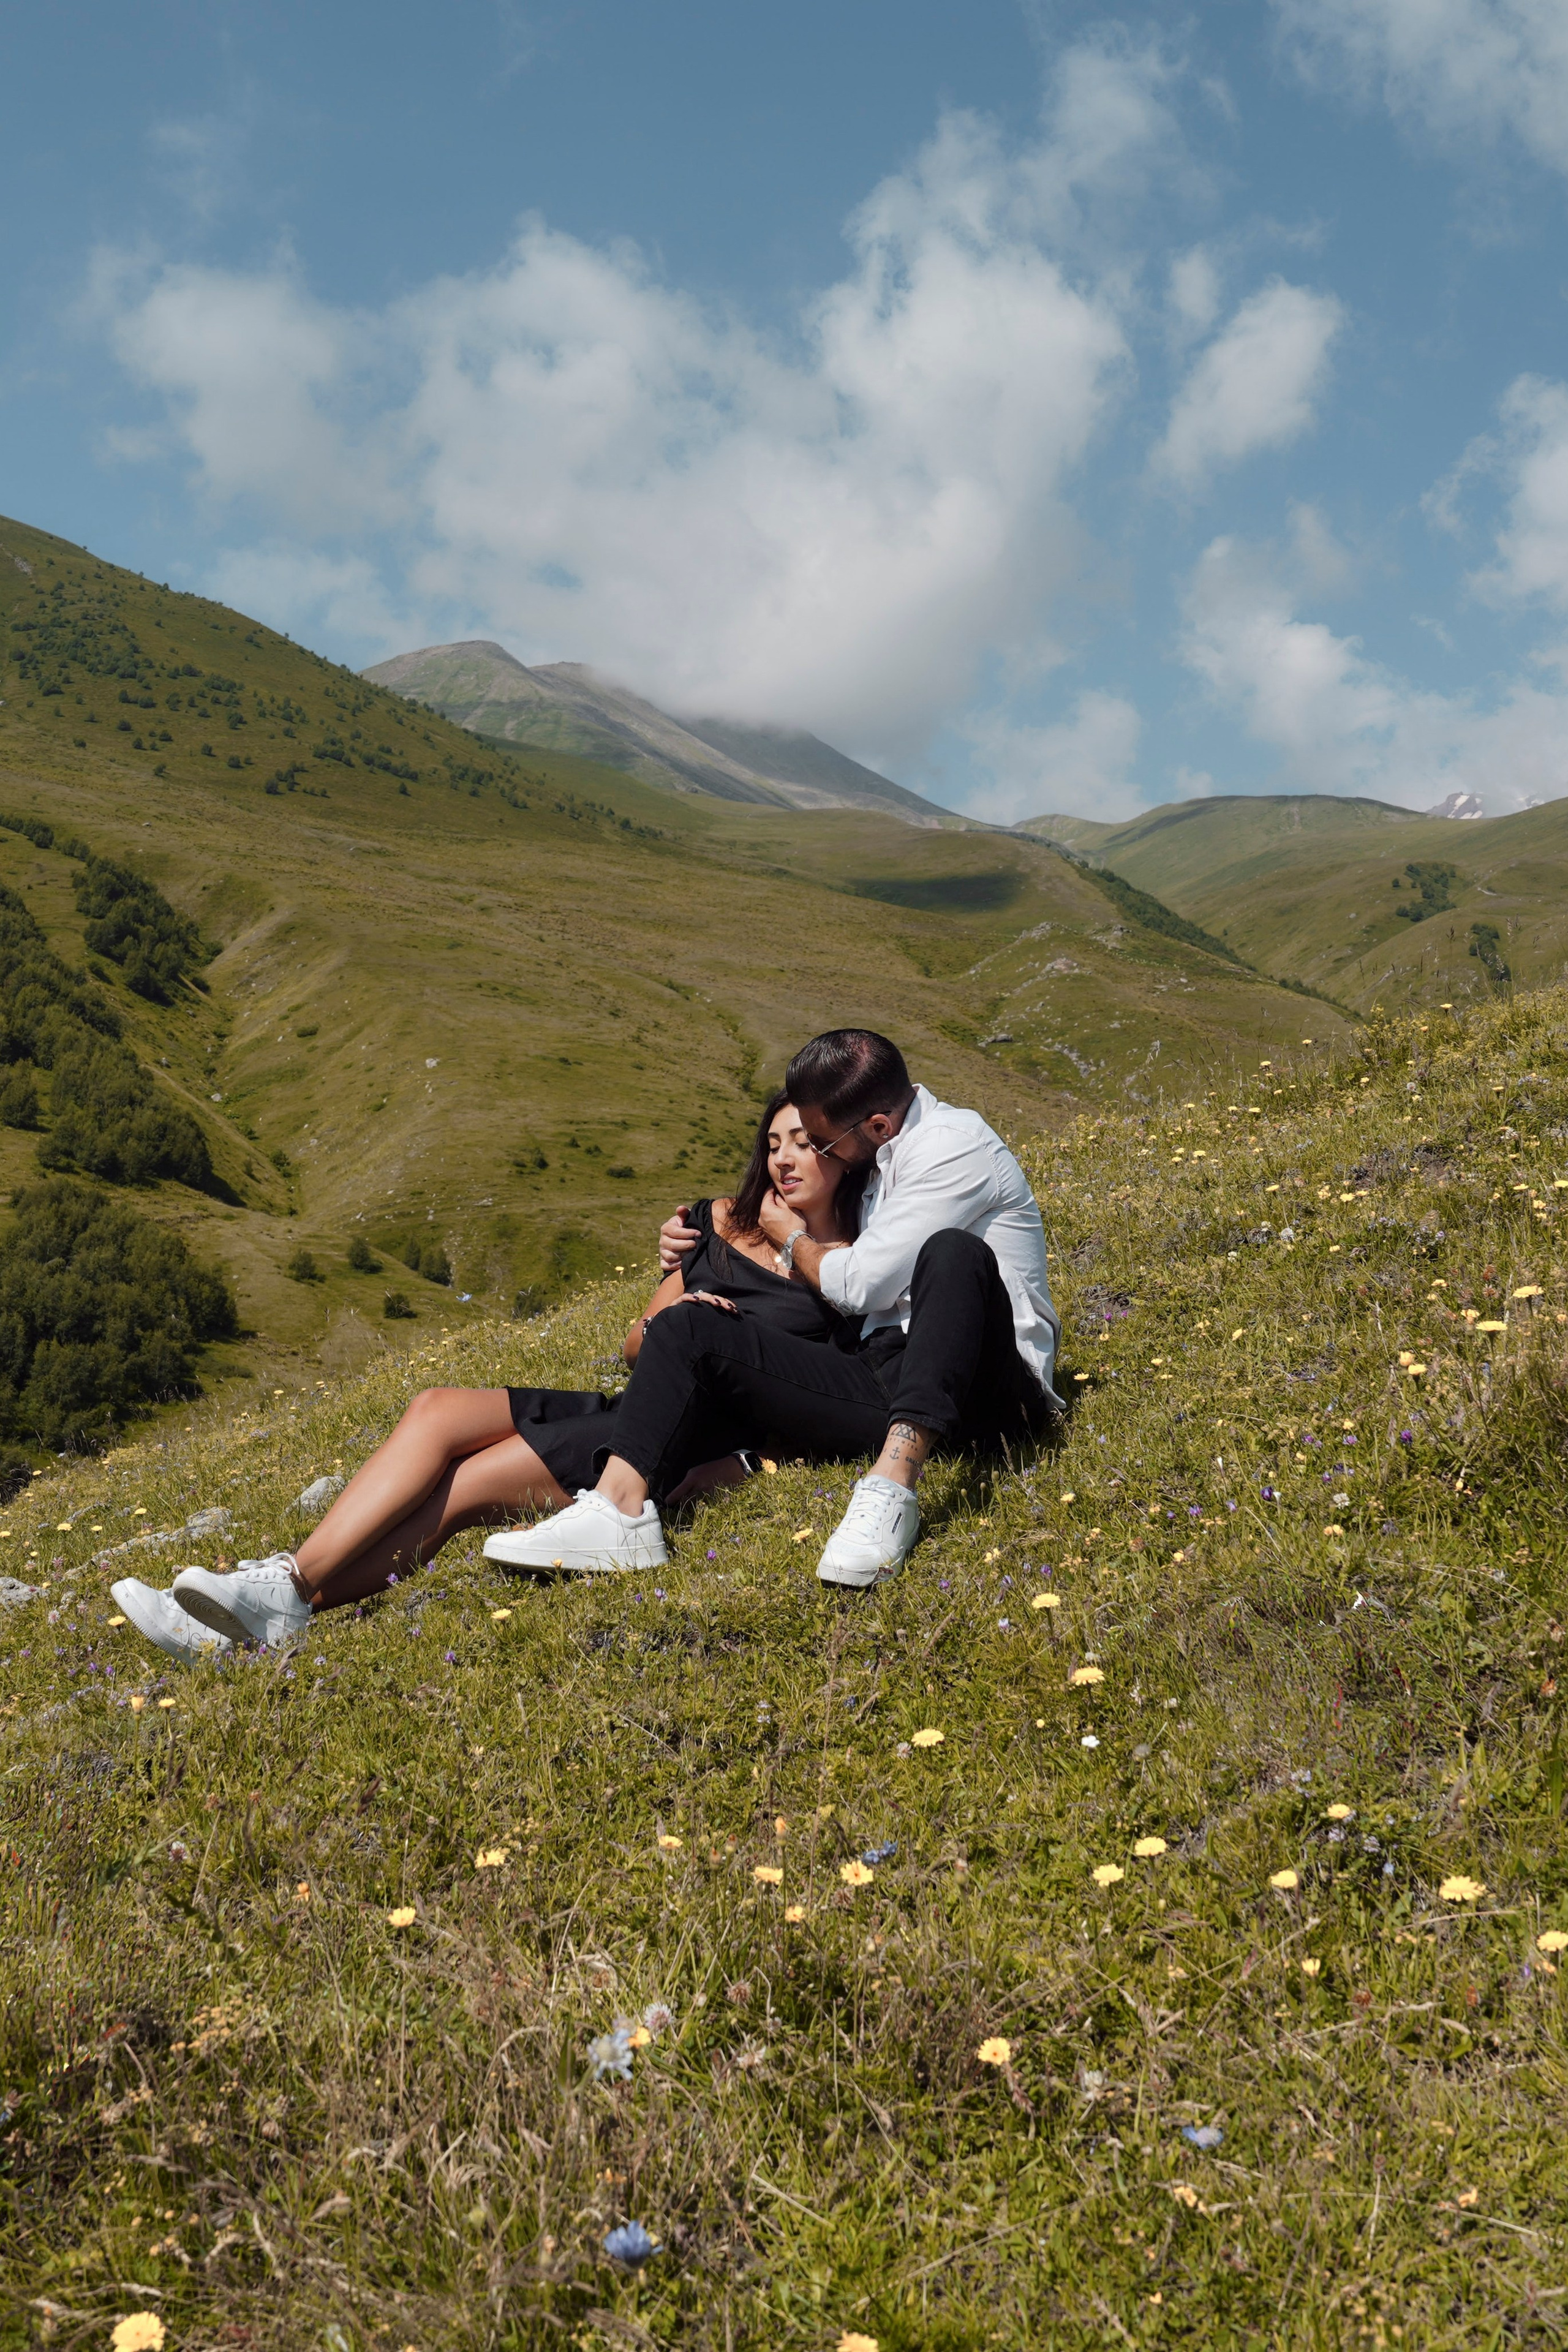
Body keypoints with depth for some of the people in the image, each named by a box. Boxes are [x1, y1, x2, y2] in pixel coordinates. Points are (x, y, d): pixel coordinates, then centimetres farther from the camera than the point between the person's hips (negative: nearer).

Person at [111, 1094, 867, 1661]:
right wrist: (662, 1323, -5)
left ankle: (285, 1603, -22)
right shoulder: (720, 1222, 18)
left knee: (461, 1489, -20)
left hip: (696, 1447, -7)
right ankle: (283, 1584, -27)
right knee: (436, 1413, -16)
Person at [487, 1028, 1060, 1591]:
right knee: (685, 1332, -5)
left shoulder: (954, 1144, -8)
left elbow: (858, 1286, -13)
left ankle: (892, 1487, -49)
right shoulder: (882, 1162, 19)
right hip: (886, 1376, 8)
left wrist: (793, 1238, 8)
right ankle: (621, 1511, -26)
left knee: (953, 1252, -40)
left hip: (982, 1392, -8)